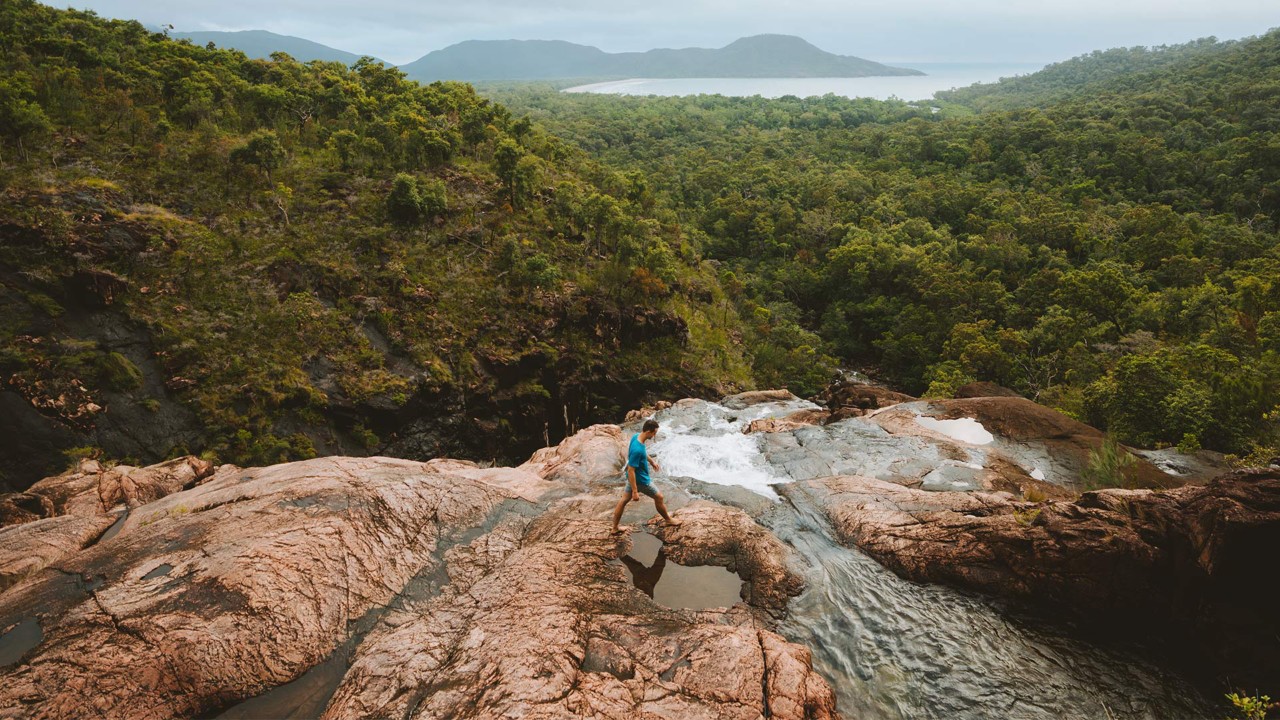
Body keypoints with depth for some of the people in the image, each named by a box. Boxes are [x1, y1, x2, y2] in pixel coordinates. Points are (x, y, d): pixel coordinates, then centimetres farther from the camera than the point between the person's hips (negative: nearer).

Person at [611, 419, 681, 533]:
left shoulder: (636, 436, -9)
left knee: (624, 500, 17)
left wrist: (652, 461, 26)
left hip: (633, 478, 8)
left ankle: (615, 528, 29)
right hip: (640, 480, -8)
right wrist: (635, 491, -27)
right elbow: (631, 471, -31)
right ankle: (668, 520, 36)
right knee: (658, 497, 13)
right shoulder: (637, 450, -37)